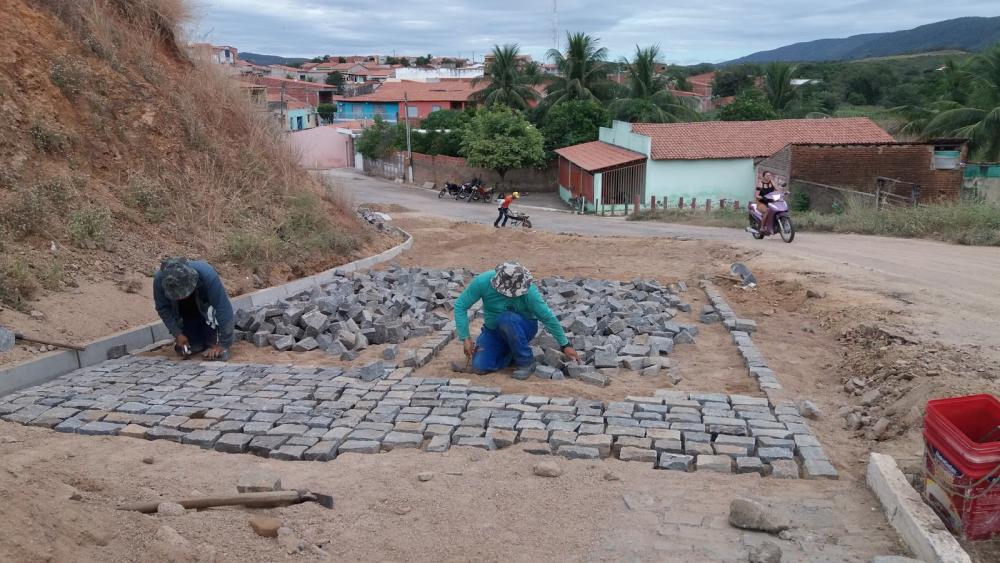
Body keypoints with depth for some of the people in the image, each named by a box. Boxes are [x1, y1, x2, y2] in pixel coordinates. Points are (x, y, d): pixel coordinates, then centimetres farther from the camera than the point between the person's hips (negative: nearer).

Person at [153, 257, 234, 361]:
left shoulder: (207, 275, -41)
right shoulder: (159, 280, -31)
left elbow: (224, 309, -35)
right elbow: (163, 308, -14)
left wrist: (223, 344, -31)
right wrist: (177, 334, -21)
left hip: (207, 306, -3)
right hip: (186, 312, 3)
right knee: (184, 350, -3)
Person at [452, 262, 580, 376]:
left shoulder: (528, 291, -28)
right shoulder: (482, 282, -23)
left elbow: (548, 318, -19)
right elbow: (460, 306, -15)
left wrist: (565, 345, -13)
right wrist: (465, 338, -20)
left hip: (523, 329, -3)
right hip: (492, 330, 3)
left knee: (506, 319, -37)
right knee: (480, 367, -17)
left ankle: (526, 361, -15)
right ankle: (513, 354, 11)